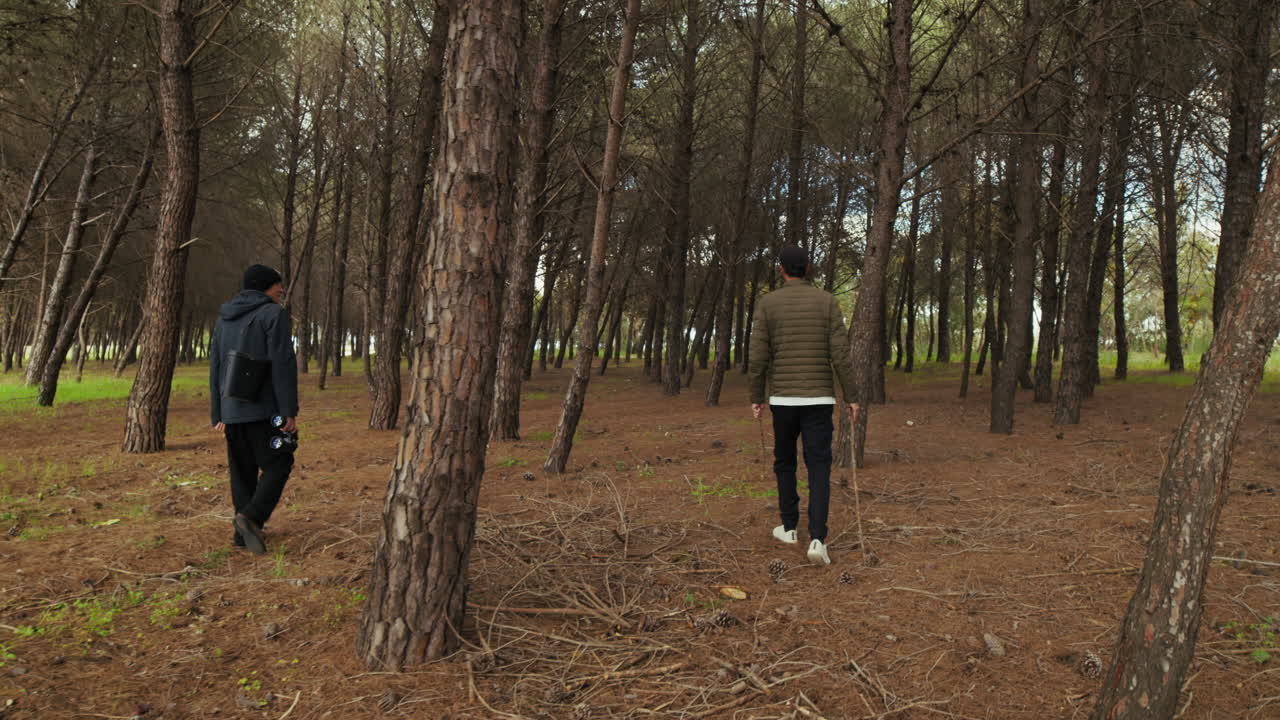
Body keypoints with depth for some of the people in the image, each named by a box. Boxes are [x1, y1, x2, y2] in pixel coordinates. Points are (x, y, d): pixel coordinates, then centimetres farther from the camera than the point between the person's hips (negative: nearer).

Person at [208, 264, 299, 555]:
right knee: (278, 465, 1)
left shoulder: (224, 319, 14)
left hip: (232, 410, 6)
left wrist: (217, 415, 17)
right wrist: (290, 411, -14)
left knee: (242, 470, 12)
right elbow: (283, 365, -15)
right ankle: (251, 517, -16)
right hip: (263, 409, -6)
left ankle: (243, 531, 14)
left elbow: (215, 368, 15)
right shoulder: (274, 314, -7)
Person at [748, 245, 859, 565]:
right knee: (819, 469, 0)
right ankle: (817, 539, -14)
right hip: (818, 398, 0)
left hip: (783, 398, 0)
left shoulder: (767, 303, -2)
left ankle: (789, 527, 29)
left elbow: (758, 357, -5)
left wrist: (756, 398, 5)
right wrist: (851, 397, 0)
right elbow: (840, 354, -6)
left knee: (785, 461, 21)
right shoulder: (827, 301, 0)